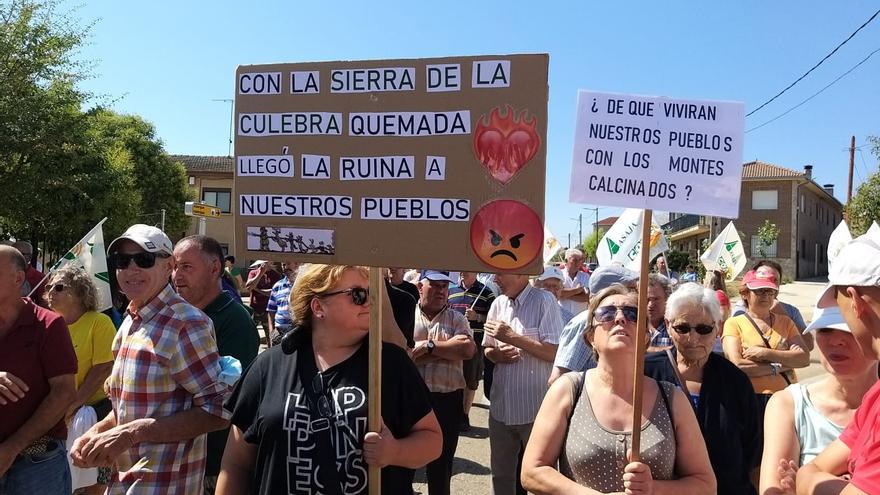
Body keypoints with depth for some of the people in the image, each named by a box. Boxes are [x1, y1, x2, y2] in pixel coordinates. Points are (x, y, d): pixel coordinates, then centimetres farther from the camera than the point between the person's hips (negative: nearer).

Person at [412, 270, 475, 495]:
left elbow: (468, 349, -10)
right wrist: (450, 348, -13)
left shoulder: (457, 319, 8)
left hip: (447, 399, 1)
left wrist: (428, 346, -13)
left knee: (442, 462, 13)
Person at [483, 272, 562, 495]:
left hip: (535, 409, -6)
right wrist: (499, 354, -7)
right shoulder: (498, 304, 7)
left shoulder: (544, 302, -11)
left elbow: (554, 352, -17)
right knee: (501, 473, 19)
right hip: (500, 406, 6)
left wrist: (512, 337, -17)